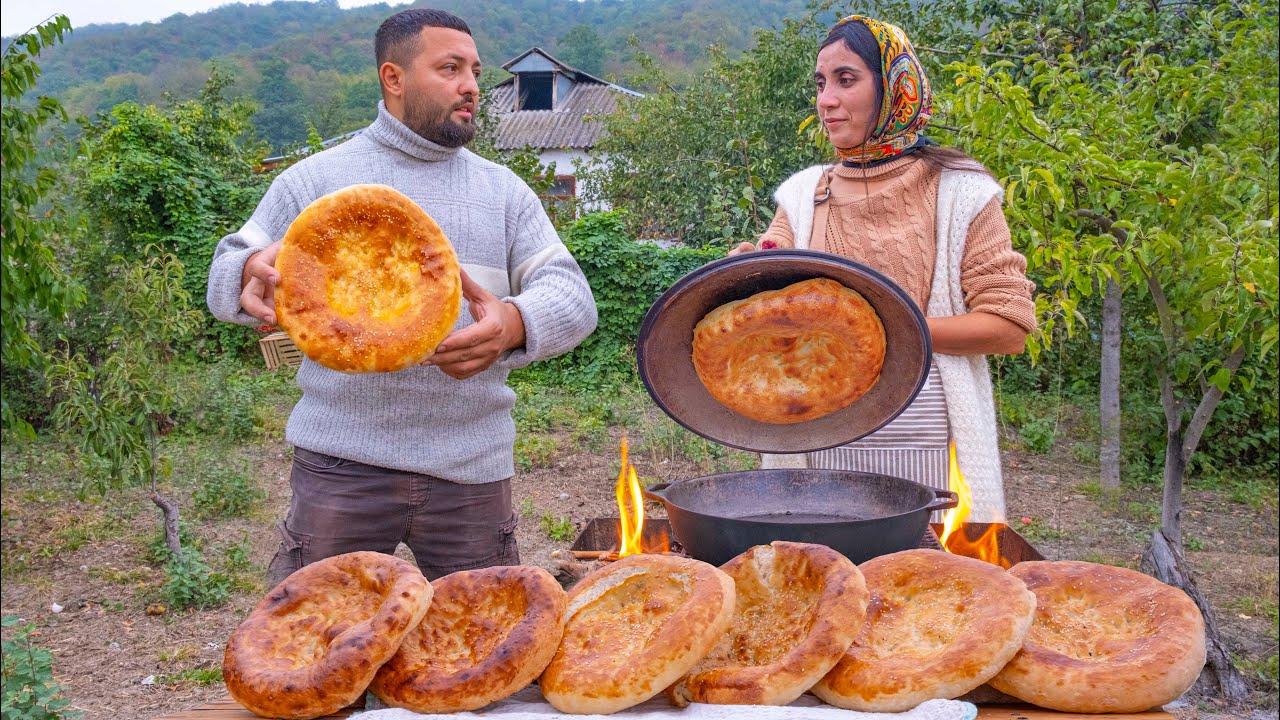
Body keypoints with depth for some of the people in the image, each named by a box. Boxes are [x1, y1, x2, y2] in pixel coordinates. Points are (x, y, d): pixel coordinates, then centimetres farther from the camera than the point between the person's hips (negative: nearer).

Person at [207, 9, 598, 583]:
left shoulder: (505, 190, 11)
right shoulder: (315, 179, 6)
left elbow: (571, 297, 3)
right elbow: (225, 274, 8)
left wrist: (515, 324, -22)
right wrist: (252, 275, -19)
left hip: (471, 468, 2)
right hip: (342, 461, -1)